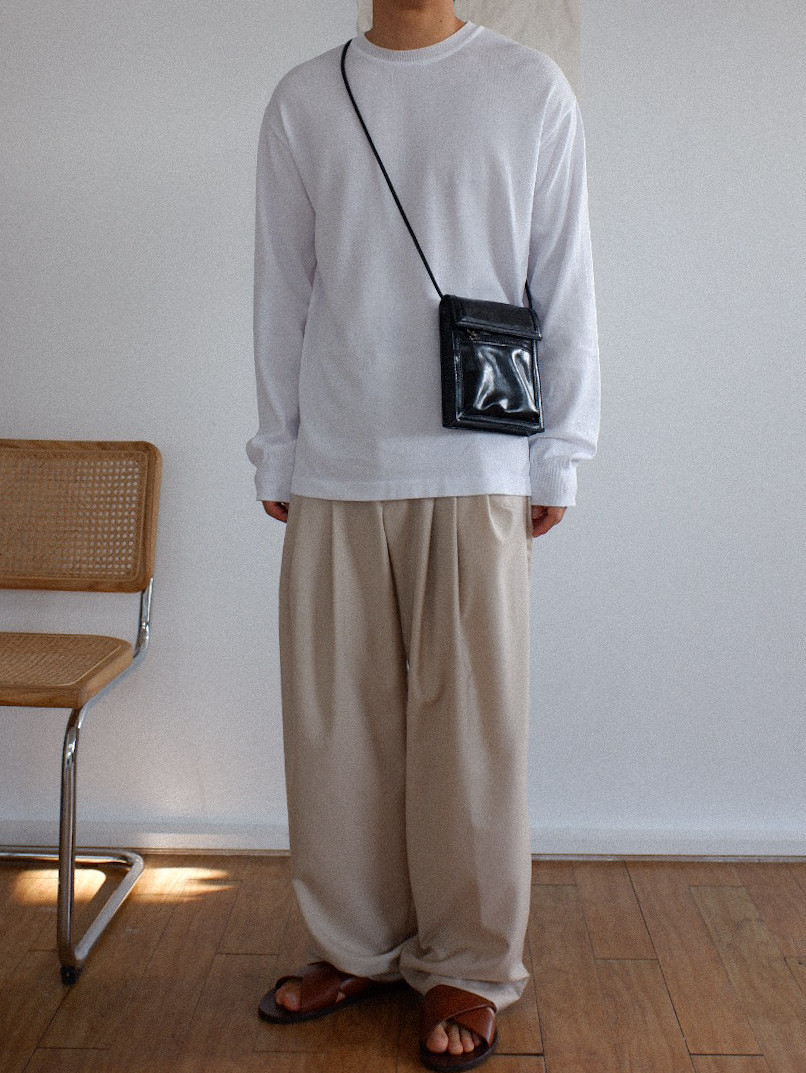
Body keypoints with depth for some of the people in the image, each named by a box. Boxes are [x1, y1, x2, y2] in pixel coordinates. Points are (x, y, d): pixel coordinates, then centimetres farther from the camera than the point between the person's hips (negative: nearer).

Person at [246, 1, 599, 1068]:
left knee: (471, 724, 2)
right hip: (335, 469, 2)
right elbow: (282, 293, 12)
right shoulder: (301, 101, 12)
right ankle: (359, 948, 24)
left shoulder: (531, 88, 7)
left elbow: (564, 286, 5)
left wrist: (560, 455, 2)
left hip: (477, 468, -2)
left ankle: (470, 967, 19)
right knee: (337, 722, 6)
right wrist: (276, 454, 10)